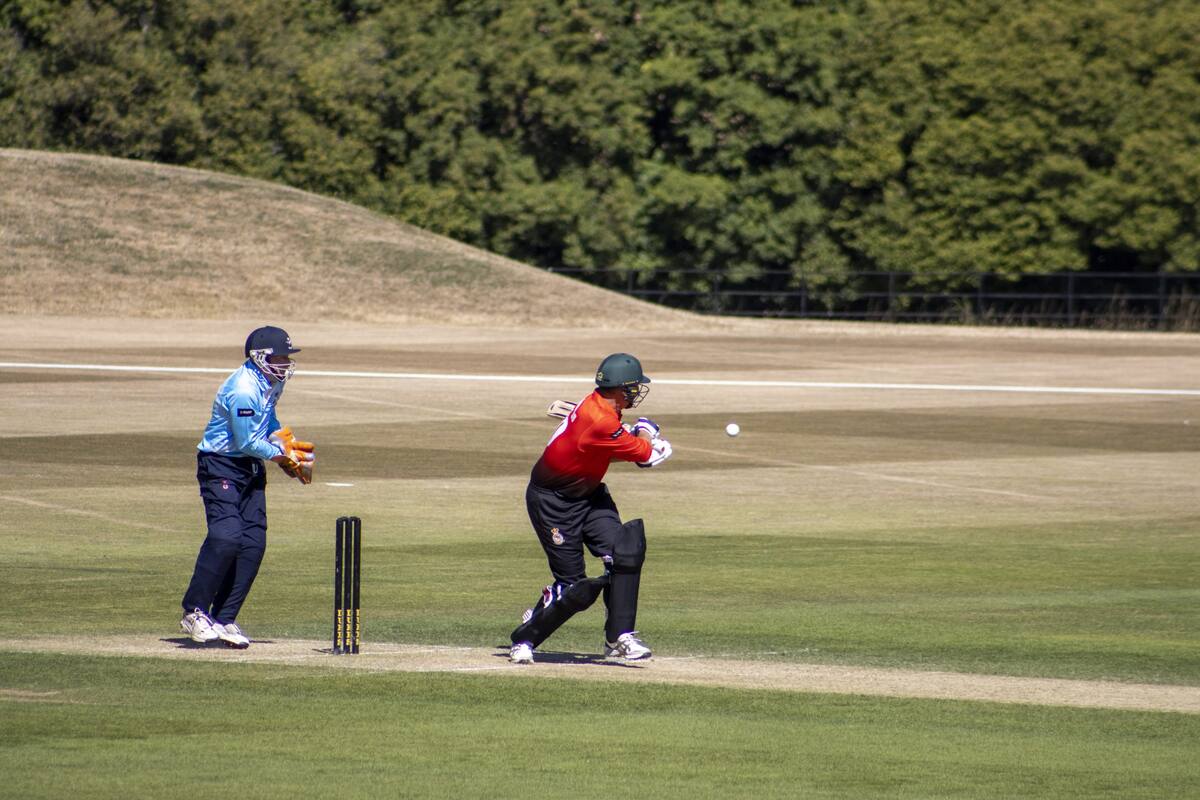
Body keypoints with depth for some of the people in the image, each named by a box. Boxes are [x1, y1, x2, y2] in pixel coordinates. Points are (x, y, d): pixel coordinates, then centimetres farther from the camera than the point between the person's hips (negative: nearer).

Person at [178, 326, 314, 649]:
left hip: (251, 467, 9)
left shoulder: (274, 382, 7)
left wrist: (284, 441, 9)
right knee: (226, 536, -20)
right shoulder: (244, 390, -23)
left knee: (254, 543, 0)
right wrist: (281, 453, -10)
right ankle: (194, 612, -11)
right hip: (221, 466, -9)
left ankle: (224, 619, 5)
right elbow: (246, 443, -21)